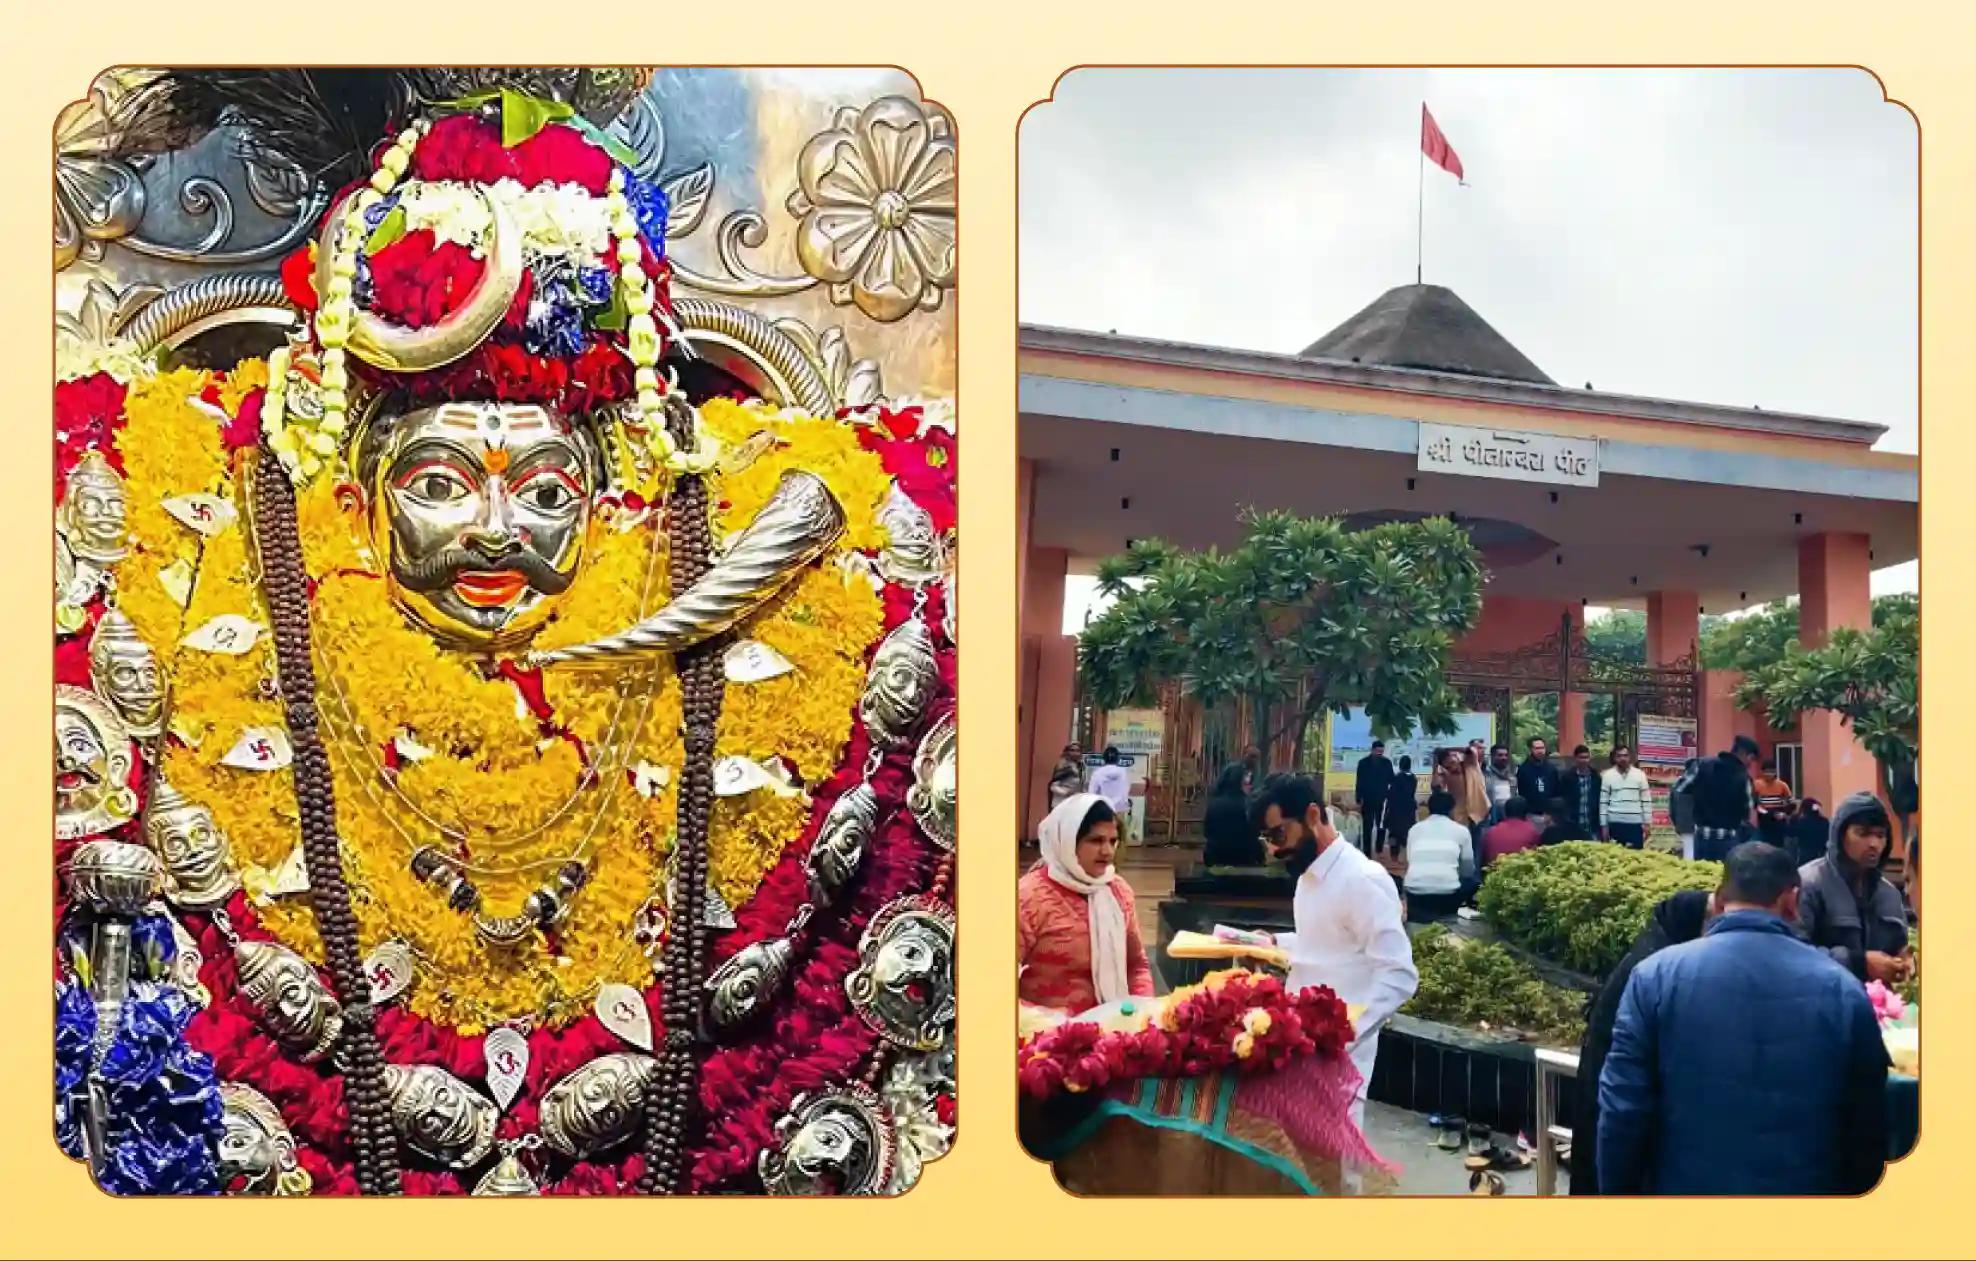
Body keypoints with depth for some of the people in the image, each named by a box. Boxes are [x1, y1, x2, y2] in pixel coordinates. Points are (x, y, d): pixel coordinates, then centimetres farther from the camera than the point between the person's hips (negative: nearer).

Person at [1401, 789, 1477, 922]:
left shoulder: (1414, 829, 17)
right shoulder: (1461, 830, 13)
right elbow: (1468, 870, 20)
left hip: (1415, 892, 2)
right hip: (1448, 892, -2)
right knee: (1474, 882, 28)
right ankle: (1446, 913, 14)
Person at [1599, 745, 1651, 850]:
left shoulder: (1640, 774, 4)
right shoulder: (1607, 775, 2)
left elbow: (1646, 800, 6)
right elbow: (1603, 802, 3)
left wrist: (1646, 823, 2)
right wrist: (1604, 825, 0)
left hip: (1636, 823, 1)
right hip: (1615, 823, -1)